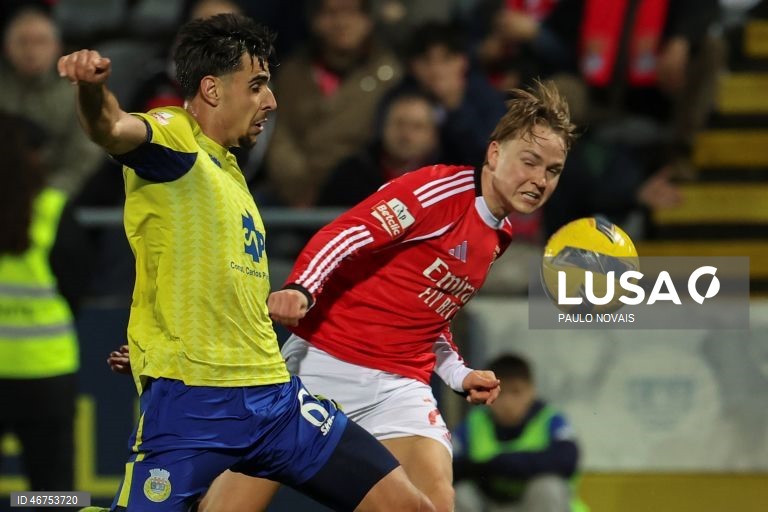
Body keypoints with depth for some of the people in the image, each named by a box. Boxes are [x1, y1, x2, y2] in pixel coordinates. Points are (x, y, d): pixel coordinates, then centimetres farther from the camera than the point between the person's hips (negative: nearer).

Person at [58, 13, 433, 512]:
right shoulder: (173, 137, -5)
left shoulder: (228, 169, 21)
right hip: (190, 400, -8)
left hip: (274, 396, 8)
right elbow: (111, 129, -30)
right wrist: (92, 86, -49)